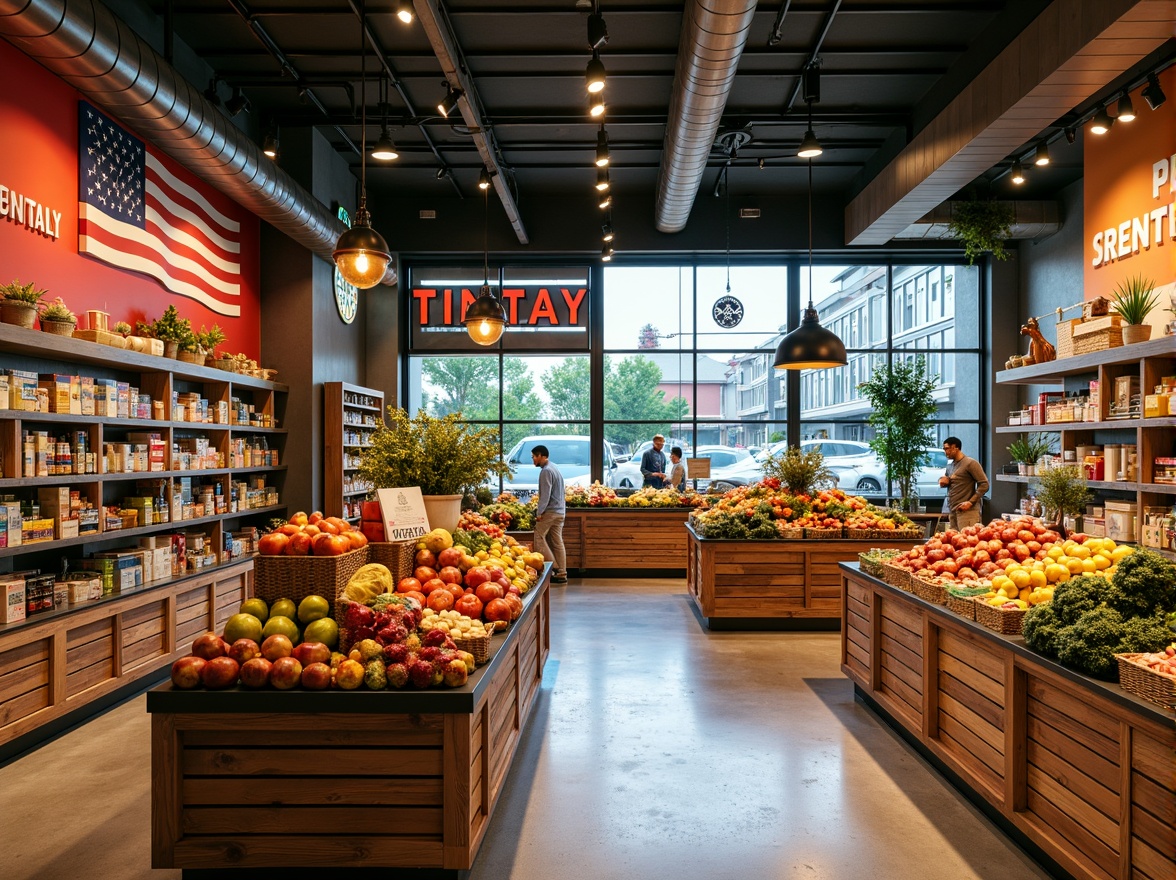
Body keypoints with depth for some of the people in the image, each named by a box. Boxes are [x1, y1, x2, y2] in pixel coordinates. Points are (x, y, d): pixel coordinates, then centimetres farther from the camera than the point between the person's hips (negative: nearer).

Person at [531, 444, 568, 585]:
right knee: (557, 542, 8)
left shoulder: (546, 471, -12)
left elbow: (546, 494, -18)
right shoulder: (555, 468, 17)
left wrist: (539, 512, -15)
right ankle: (561, 574, 7)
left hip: (550, 511, -9)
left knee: (539, 538, -3)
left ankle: (554, 568, -7)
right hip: (560, 511, 9)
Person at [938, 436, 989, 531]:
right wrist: (944, 483, 7)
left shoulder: (970, 463, -4)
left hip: (966, 511, -7)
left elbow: (984, 485, -8)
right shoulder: (950, 466, 19)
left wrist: (970, 502, -15)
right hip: (952, 511, 7)